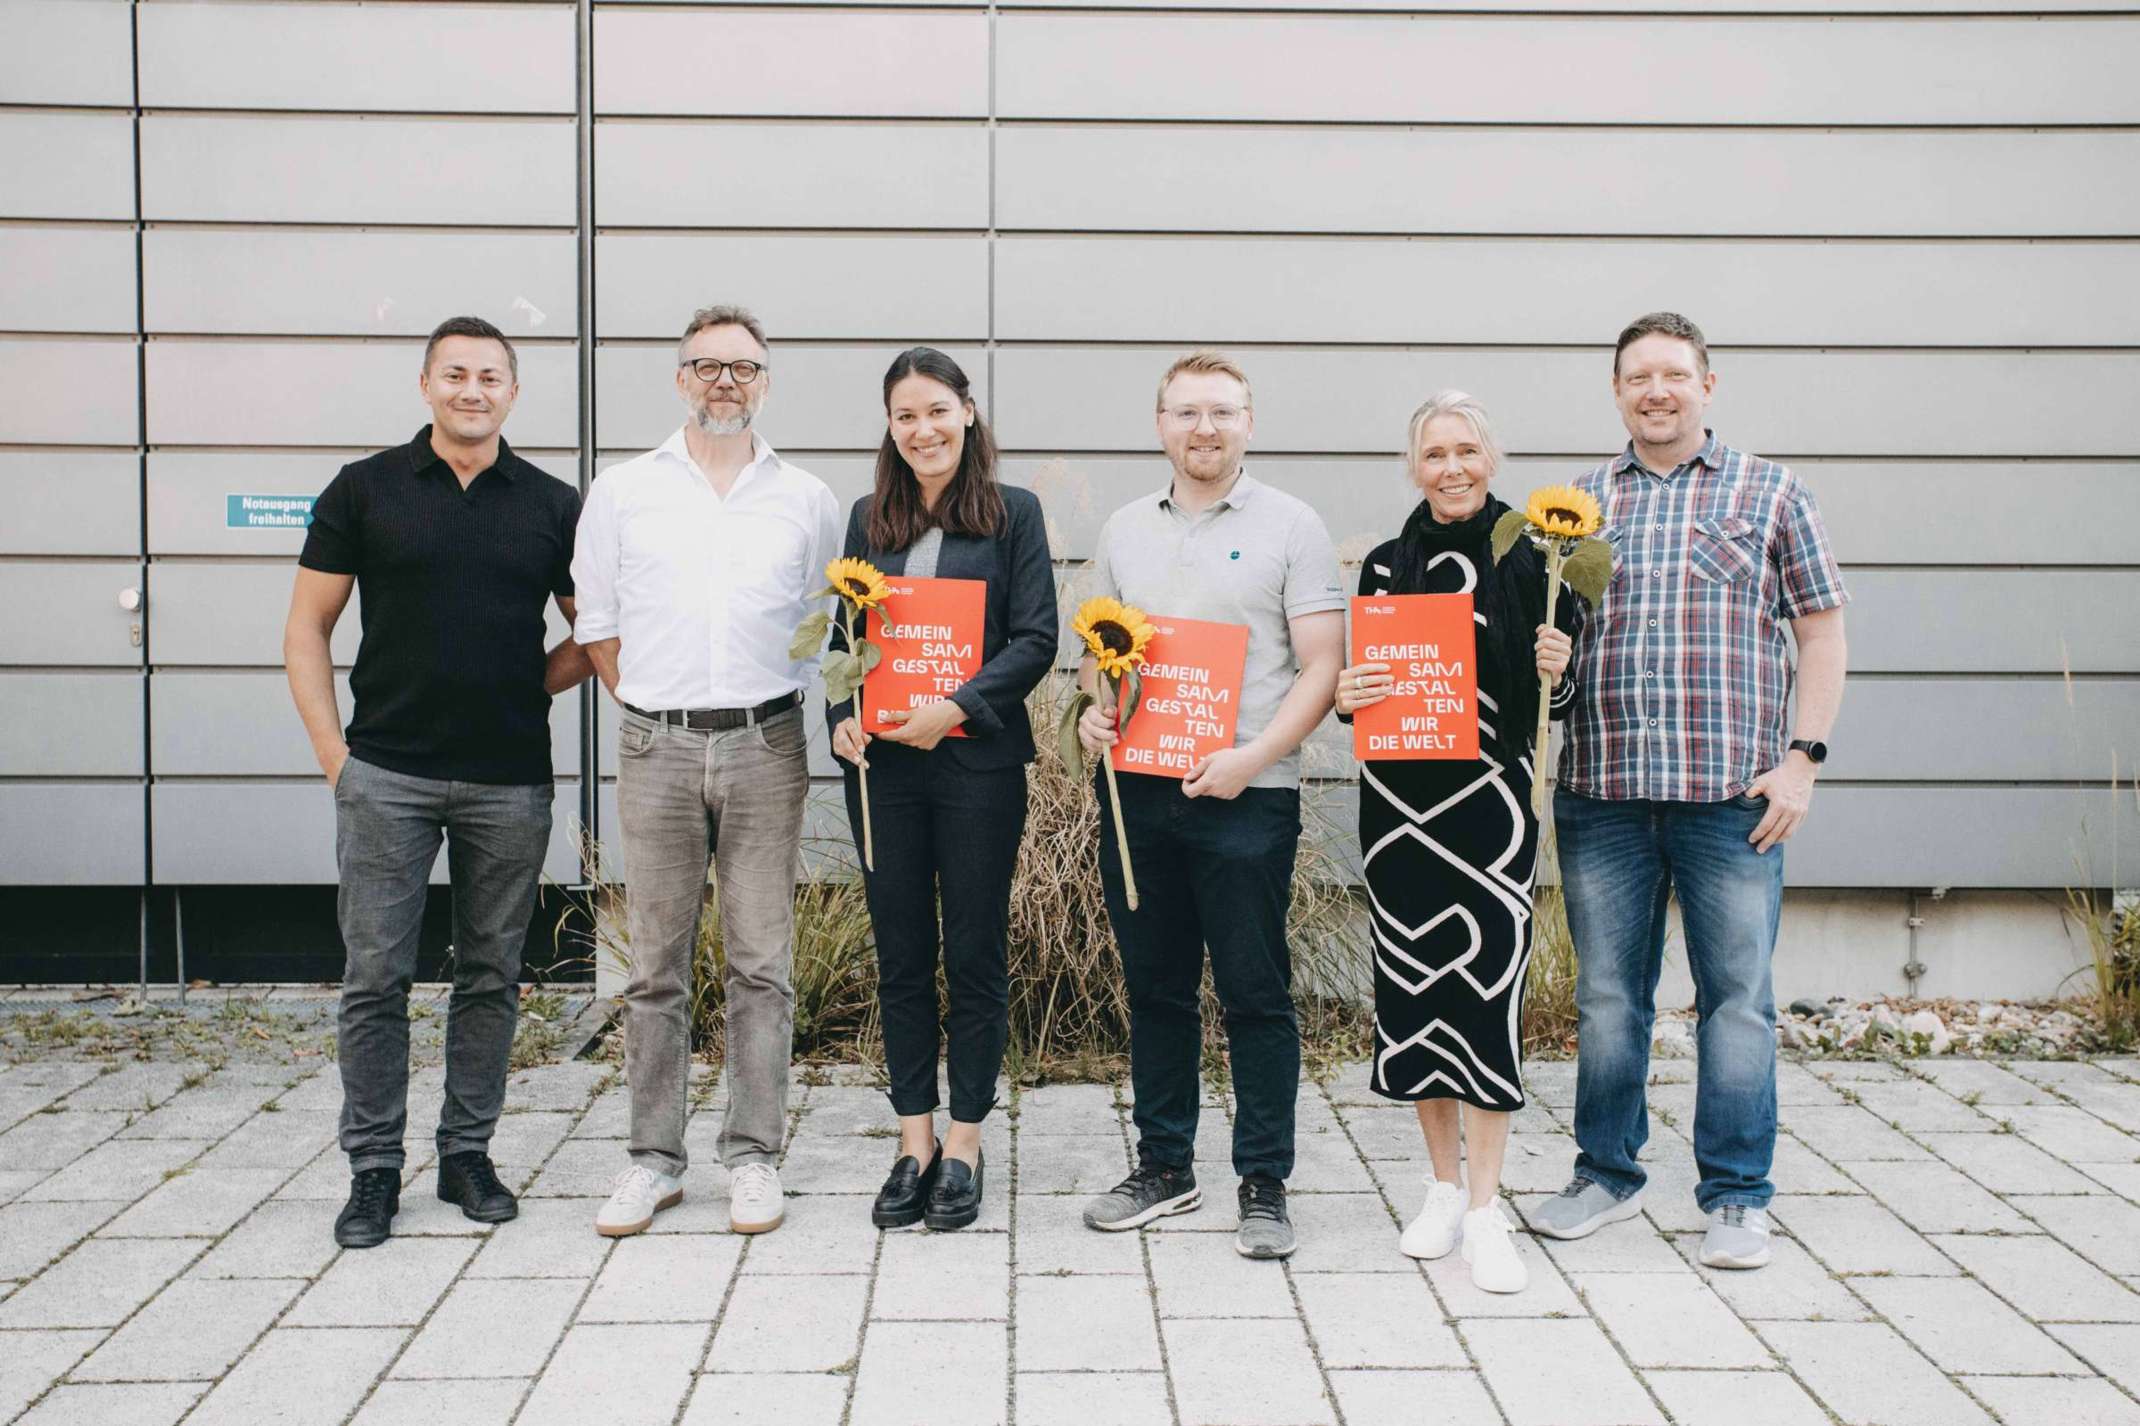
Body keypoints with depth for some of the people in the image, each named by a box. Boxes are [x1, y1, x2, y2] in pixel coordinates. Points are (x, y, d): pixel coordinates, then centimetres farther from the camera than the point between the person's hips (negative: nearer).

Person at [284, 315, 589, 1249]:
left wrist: (523, 691, 2)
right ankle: (373, 1169, 12)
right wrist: (334, 753, -2)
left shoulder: (553, 507, 7)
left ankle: (467, 1152, 22)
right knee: (375, 975, 0)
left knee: (491, 975, 8)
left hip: (510, 781, 1)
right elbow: (306, 628, 5)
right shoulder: (365, 490, 4)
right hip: (387, 776, -1)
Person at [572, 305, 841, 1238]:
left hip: (765, 747, 0)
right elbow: (598, 624, 11)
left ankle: (753, 1155, 12)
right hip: (657, 748, 0)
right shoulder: (623, 492, 7)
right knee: (656, 965, 5)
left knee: (761, 963, 3)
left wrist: (766, 712, 5)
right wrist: (651, 708, 5)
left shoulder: (806, 500, 8)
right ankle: (655, 1158, 15)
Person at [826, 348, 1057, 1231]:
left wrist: (955, 708, -15)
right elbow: (844, 634, 13)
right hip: (881, 763, 3)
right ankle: (914, 1141, 18)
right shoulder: (869, 520, 12)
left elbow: (1035, 640, -5)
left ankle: (963, 1143, 16)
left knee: (975, 954, 4)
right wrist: (841, 717, -5)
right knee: (901, 955, 8)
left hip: (978, 761, -3)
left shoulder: (1013, 513, 1)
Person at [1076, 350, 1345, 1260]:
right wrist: (1092, 710, 0)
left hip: (1245, 795, -4)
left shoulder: (1290, 528, 0)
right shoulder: (1124, 532, 14)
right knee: (1154, 987, 11)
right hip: (1136, 789, 4)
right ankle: (1164, 1167, 24)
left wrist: (1253, 756, -16)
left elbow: (1322, 667, -4)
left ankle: (1264, 1185, 11)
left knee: (1255, 994, 0)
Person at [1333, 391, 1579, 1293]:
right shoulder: (1386, 566, 9)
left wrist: (1558, 670, -16)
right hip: (1397, 796, 3)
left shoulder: (1531, 559, 1)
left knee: (1485, 980, -9)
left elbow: (1559, 694, 5)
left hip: (1492, 795, -3)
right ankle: (1444, 1186, 22)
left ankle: (1485, 1209, 2)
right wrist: (1346, 697, -7)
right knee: (1413, 983, 7)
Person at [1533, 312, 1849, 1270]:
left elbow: (1820, 629, 6)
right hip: (1600, 794, 2)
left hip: (1733, 793, -2)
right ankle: (1607, 1174, 25)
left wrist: (1803, 757, -3)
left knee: (1737, 999, 3)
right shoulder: (1577, 502, 12)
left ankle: (1736, 1197, 15)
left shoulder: (1770, 493, 7)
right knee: (1606, 998, 10)